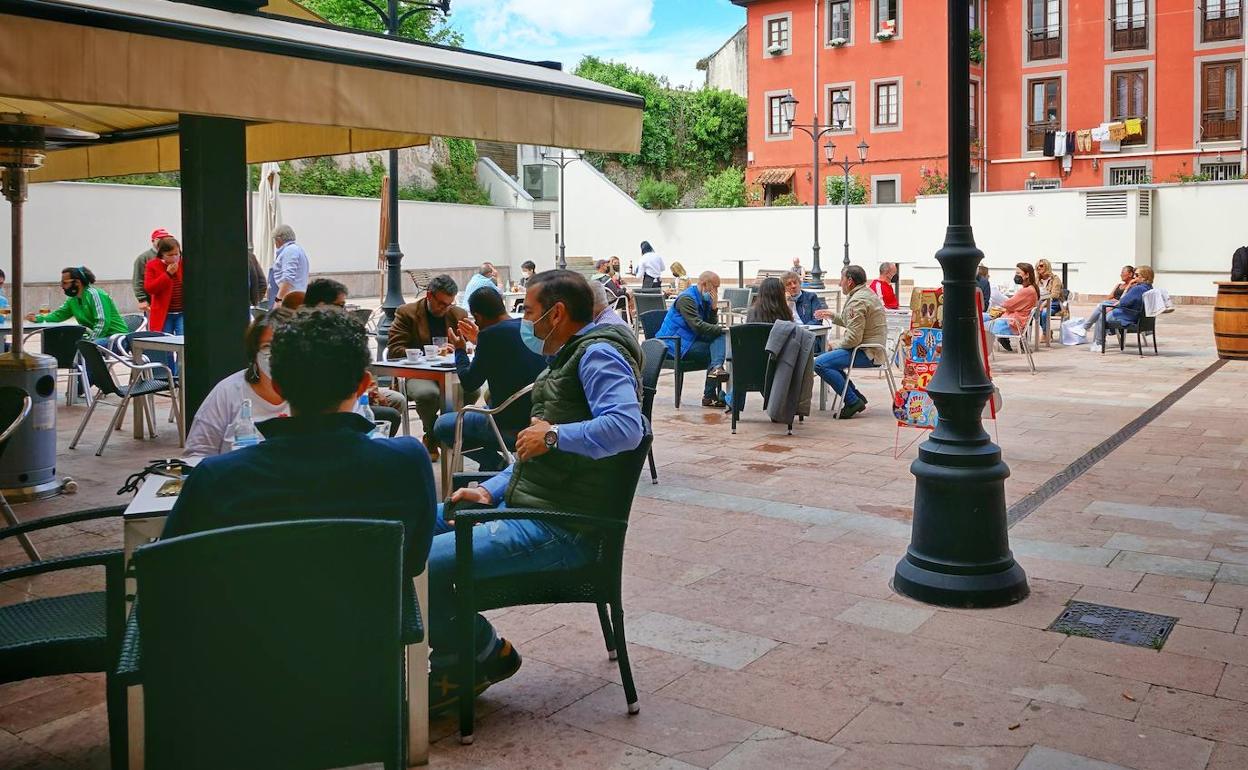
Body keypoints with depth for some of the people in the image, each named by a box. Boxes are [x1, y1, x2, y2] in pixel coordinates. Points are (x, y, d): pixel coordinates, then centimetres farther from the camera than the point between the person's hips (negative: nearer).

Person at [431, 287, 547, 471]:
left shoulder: (491, 334, -15)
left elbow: (469, 383, -5)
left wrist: (460, 349, 11)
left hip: (512, 426, -8)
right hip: (540, 416, 8)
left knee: (442, 426, 9)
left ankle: (499, 464, 6)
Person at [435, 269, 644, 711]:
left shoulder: (599, 354, -12)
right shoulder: (571, 357, 19)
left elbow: (625, 428, -31)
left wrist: (553, 435, -21)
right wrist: (490, 491, 9)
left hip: (559, 530, -11)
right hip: (524, 506, 11)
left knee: (422, 566, -22)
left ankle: (486, 654, 5)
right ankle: (452, 662, 18)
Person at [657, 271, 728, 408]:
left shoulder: (705, 299, 15)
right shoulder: (687, 298, -14)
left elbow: (712, 325, 9)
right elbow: (697, 326, -24)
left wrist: (714, 306, -6)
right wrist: (722, 329, -21)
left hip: (692, 339, 8)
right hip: (676, 344, -8)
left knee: (720, 337, -16)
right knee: (714, 351, -22)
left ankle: (716, 367, -32)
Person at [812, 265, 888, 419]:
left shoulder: (857, 301, -18)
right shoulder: (867, 293, 16)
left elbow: (853, 338, -23)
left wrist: (838, 345, -5)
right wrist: (832, 316, 25)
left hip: (867, 354, -11)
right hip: (872, 350, 11)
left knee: (820, 363, -21)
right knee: (827, 358, 23)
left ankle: (853, 401, -15)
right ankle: (856, 397, 16)